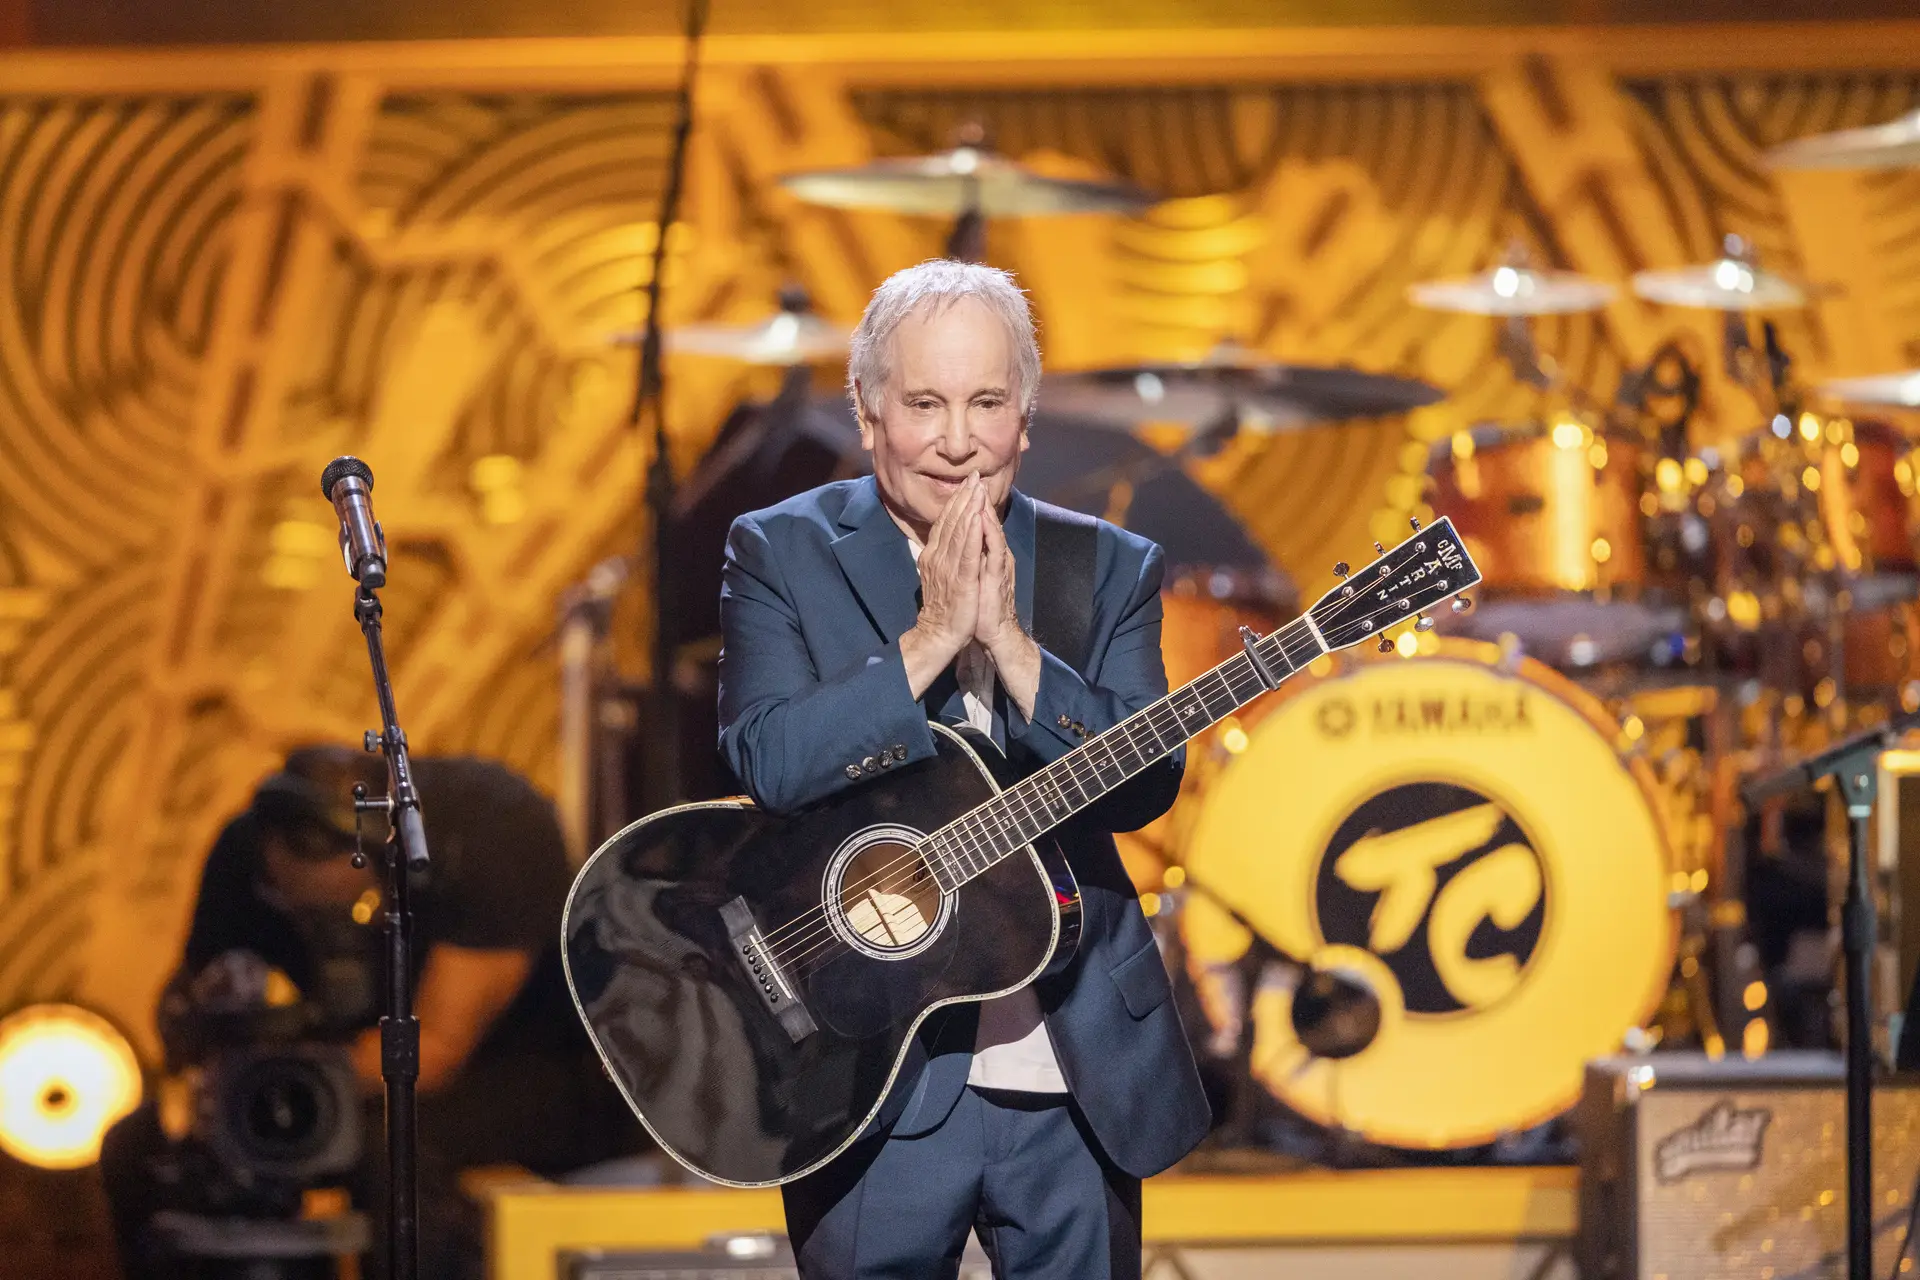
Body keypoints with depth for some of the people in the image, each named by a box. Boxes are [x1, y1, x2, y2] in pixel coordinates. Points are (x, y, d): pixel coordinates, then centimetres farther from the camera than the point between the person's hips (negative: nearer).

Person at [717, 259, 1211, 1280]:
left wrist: (1008, 641, -16)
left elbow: (1143, 784, -7)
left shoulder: (1108, 570, 7)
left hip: (1078, 1077, 2)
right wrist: (931, 638, -17)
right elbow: (767, 762, -14)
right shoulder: (780, 554, 1)